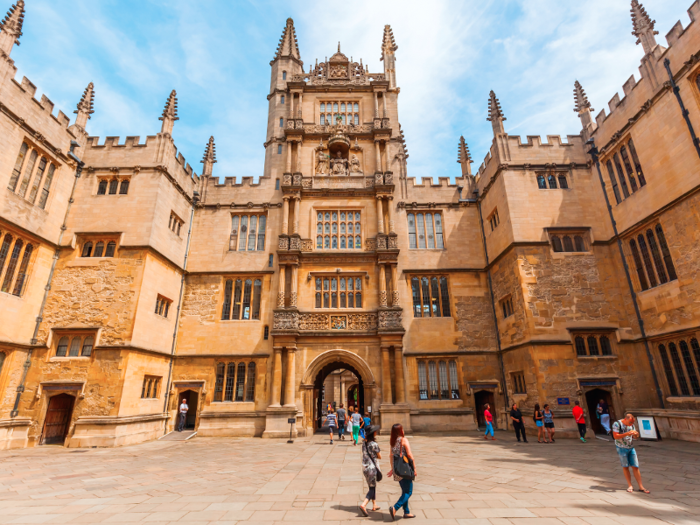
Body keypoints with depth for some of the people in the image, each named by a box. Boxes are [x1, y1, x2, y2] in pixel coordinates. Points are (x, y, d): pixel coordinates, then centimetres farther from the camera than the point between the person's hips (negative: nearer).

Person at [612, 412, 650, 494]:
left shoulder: (631, 425, 3)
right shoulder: (617, 424, -14)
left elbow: (634, 437, 12)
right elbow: (615, 436, -21)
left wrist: (636, 435, -12)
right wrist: (627, 434, -30)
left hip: (631, 447, 4)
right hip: (622, 448, -4)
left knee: (635, 467, 3)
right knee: (625, 466, 4)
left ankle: (641, 487, 12)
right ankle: (630, 486, 14)